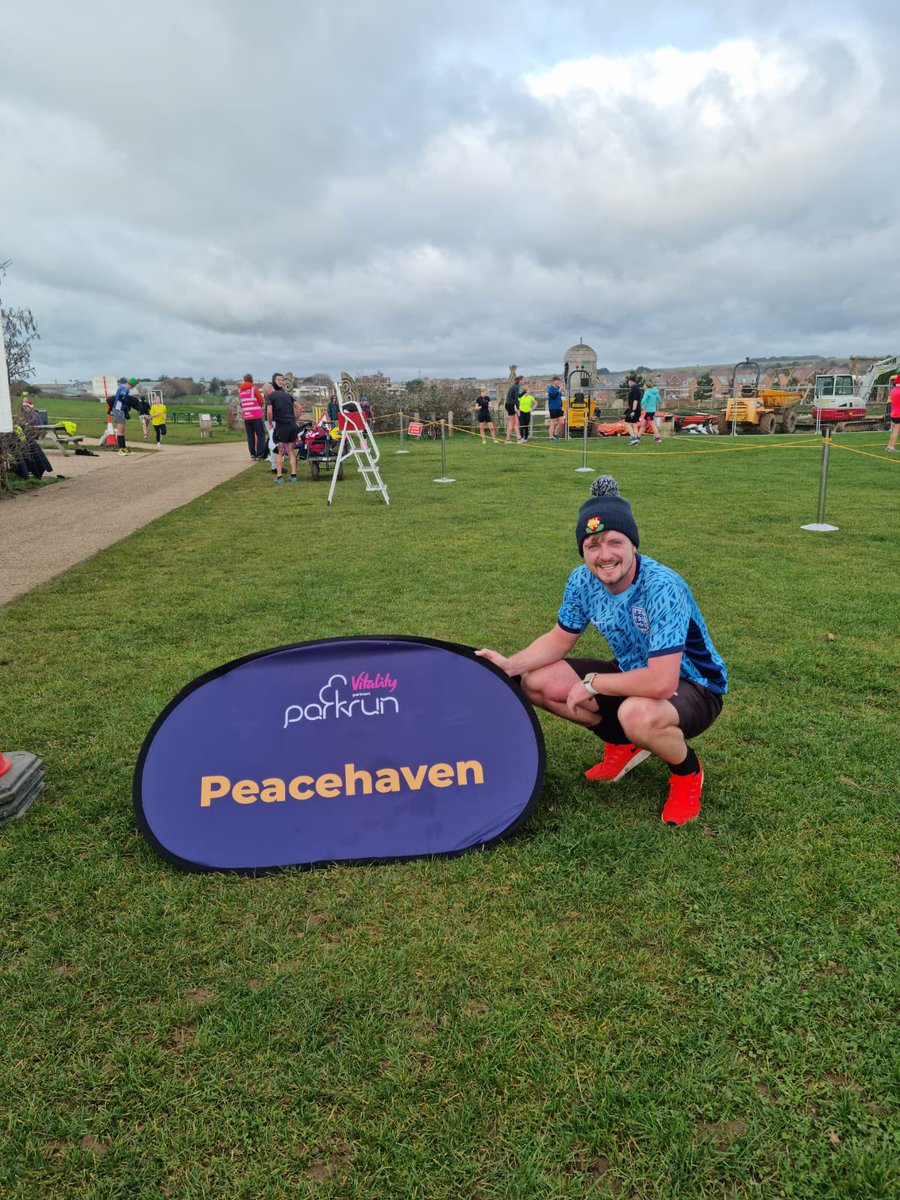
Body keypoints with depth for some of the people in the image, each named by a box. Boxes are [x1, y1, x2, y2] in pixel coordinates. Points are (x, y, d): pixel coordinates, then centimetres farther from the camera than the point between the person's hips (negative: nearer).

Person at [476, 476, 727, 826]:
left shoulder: (662, 588, -33)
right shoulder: (583, 581, -12)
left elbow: (661, 682, -39)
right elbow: (560, 639, 4)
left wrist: (592, 684, -26)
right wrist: (510, 665, -12)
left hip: (693, 687, -7)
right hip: (632, 673, 7)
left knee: (637, 715, -41)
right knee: (538, 683, -5)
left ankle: (687, 772, -4)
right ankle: (624, 745, 15)